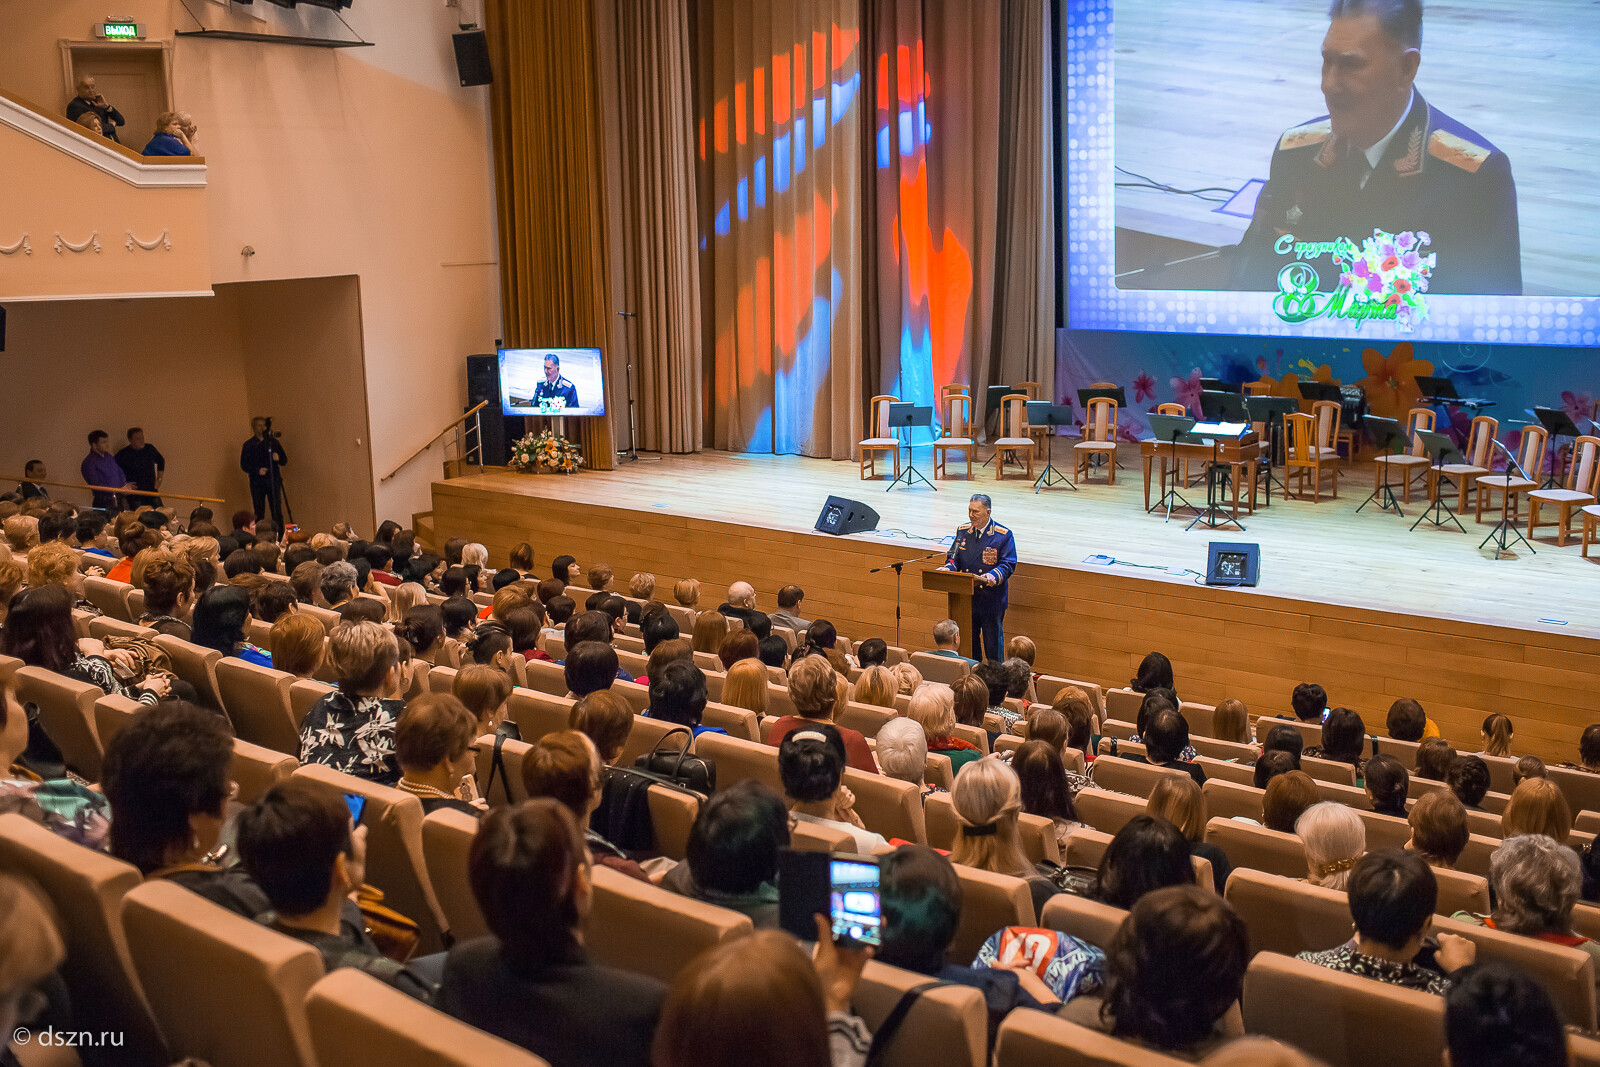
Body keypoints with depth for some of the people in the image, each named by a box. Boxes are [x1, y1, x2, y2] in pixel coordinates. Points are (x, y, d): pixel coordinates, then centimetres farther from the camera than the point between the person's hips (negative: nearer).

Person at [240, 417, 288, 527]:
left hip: (273, 481, 1)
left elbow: (284, 461, 11)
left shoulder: (274, 442, 9)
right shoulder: (248, 445, 6)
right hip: (257, 483, -1)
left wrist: (278, 458, -11)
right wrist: (257, 470, -13)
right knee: (259, 513, 0)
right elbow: (244, 465, 3)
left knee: (277, 512, -6)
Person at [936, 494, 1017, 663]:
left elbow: (1008, 564, -10)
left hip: (992, 599, -4)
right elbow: (954, 557, 12)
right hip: (966, 597, 4)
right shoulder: (962, 531, 7)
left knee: (992, 641, 3)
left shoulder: (1003, 535, -7)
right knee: (969, 639, 14)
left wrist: (994, 576, -28)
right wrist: (948, 568, -10)